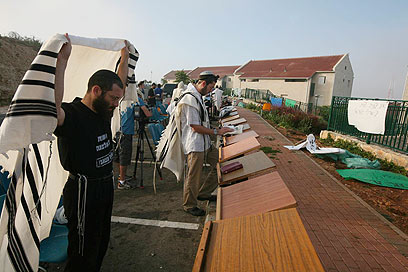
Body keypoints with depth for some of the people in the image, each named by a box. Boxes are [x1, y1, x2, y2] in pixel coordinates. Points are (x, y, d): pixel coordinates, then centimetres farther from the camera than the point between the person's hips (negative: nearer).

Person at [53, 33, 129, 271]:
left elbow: (121, 83, 14)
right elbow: (53, 104, -45)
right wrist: (62, 60, -44)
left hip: (106, 187, 8)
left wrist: (125, 57, 14)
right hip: (83, 192, -8)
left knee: (101, 247, 26)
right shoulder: (71, 115, -21)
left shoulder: (104, 111, 2)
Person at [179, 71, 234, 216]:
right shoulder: (190, 98, -19)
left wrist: (217, 130, 16)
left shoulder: (197, 96, 14)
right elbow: (195, 127, -20)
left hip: (203, 142, 10)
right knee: (193, 176, 1)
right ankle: (189, 205, 21)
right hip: (194, 145, -10)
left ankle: (202, 193, 30)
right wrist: (216, 132, -13)